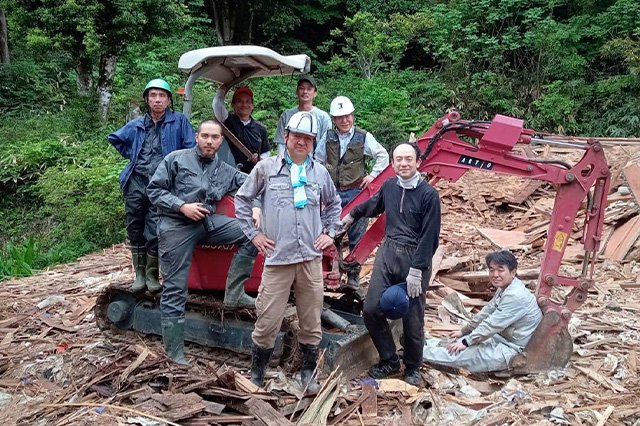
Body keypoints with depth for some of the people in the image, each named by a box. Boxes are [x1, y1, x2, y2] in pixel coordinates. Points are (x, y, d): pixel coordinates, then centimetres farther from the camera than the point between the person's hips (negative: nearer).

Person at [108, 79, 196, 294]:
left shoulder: (179, 121, 1)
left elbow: (191, 149, -3)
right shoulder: (137, 125, 13)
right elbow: (114, 138, 28)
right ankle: (139, 273, 22)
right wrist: (132, 155, 17)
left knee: (154, 234, -5)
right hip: (135, 183, 4)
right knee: (135, 231, 9)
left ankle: (152, 274, 13)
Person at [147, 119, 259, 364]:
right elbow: (154, 190, -1)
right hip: (176, 225, -4)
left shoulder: (226, 172, 13)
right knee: (175, 289, -3)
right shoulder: (176, 159, 2)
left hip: (208, 222, 4)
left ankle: (233, 294, -8)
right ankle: (174, 351, 10)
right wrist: (181, 206, -14)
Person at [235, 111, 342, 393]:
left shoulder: (320, 172, 8)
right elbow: (242, 199, 8)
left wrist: (329, 233, 13)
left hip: (311, 258, 3)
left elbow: (334, 204, 24)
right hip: (277, 258, -2)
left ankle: (308, 372, 29)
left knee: (311, 323, 11)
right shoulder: (266, 168, 0)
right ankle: (257, 373, 23)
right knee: (267, 322, 1)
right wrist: (252, 234, 3)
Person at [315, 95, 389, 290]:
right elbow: (317, 161, 16)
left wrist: (372, 175, -2)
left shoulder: (363, 137, -3)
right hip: (334, 193, 3)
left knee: (356, 236, 2)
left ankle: (354, 275, 14)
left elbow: (383, 156, 4)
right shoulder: (328, 138, 4)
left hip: (356, 192, -2)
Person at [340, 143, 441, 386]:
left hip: (415, 258, -5)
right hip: (387, 252, 5)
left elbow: (429, 237, -13)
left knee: (412, 320, 3)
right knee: (371, 309, 0)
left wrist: (415, 271, -16)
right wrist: (352, 216, 40)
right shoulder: (389, 186, 4)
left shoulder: (428, 194, -11)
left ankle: (412, 369, 27)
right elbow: (374, 205, 25)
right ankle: (389, 361, 20)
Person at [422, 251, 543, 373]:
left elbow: (492, 325, -25)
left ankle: (421, 352, 0)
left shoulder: (515, 296, -27)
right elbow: (487, 312, 14)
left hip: (508, 351, -9)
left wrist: (466, 342, -17)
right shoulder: (504, 288, 5)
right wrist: (463, 332, 17)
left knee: (456, 354, -11)